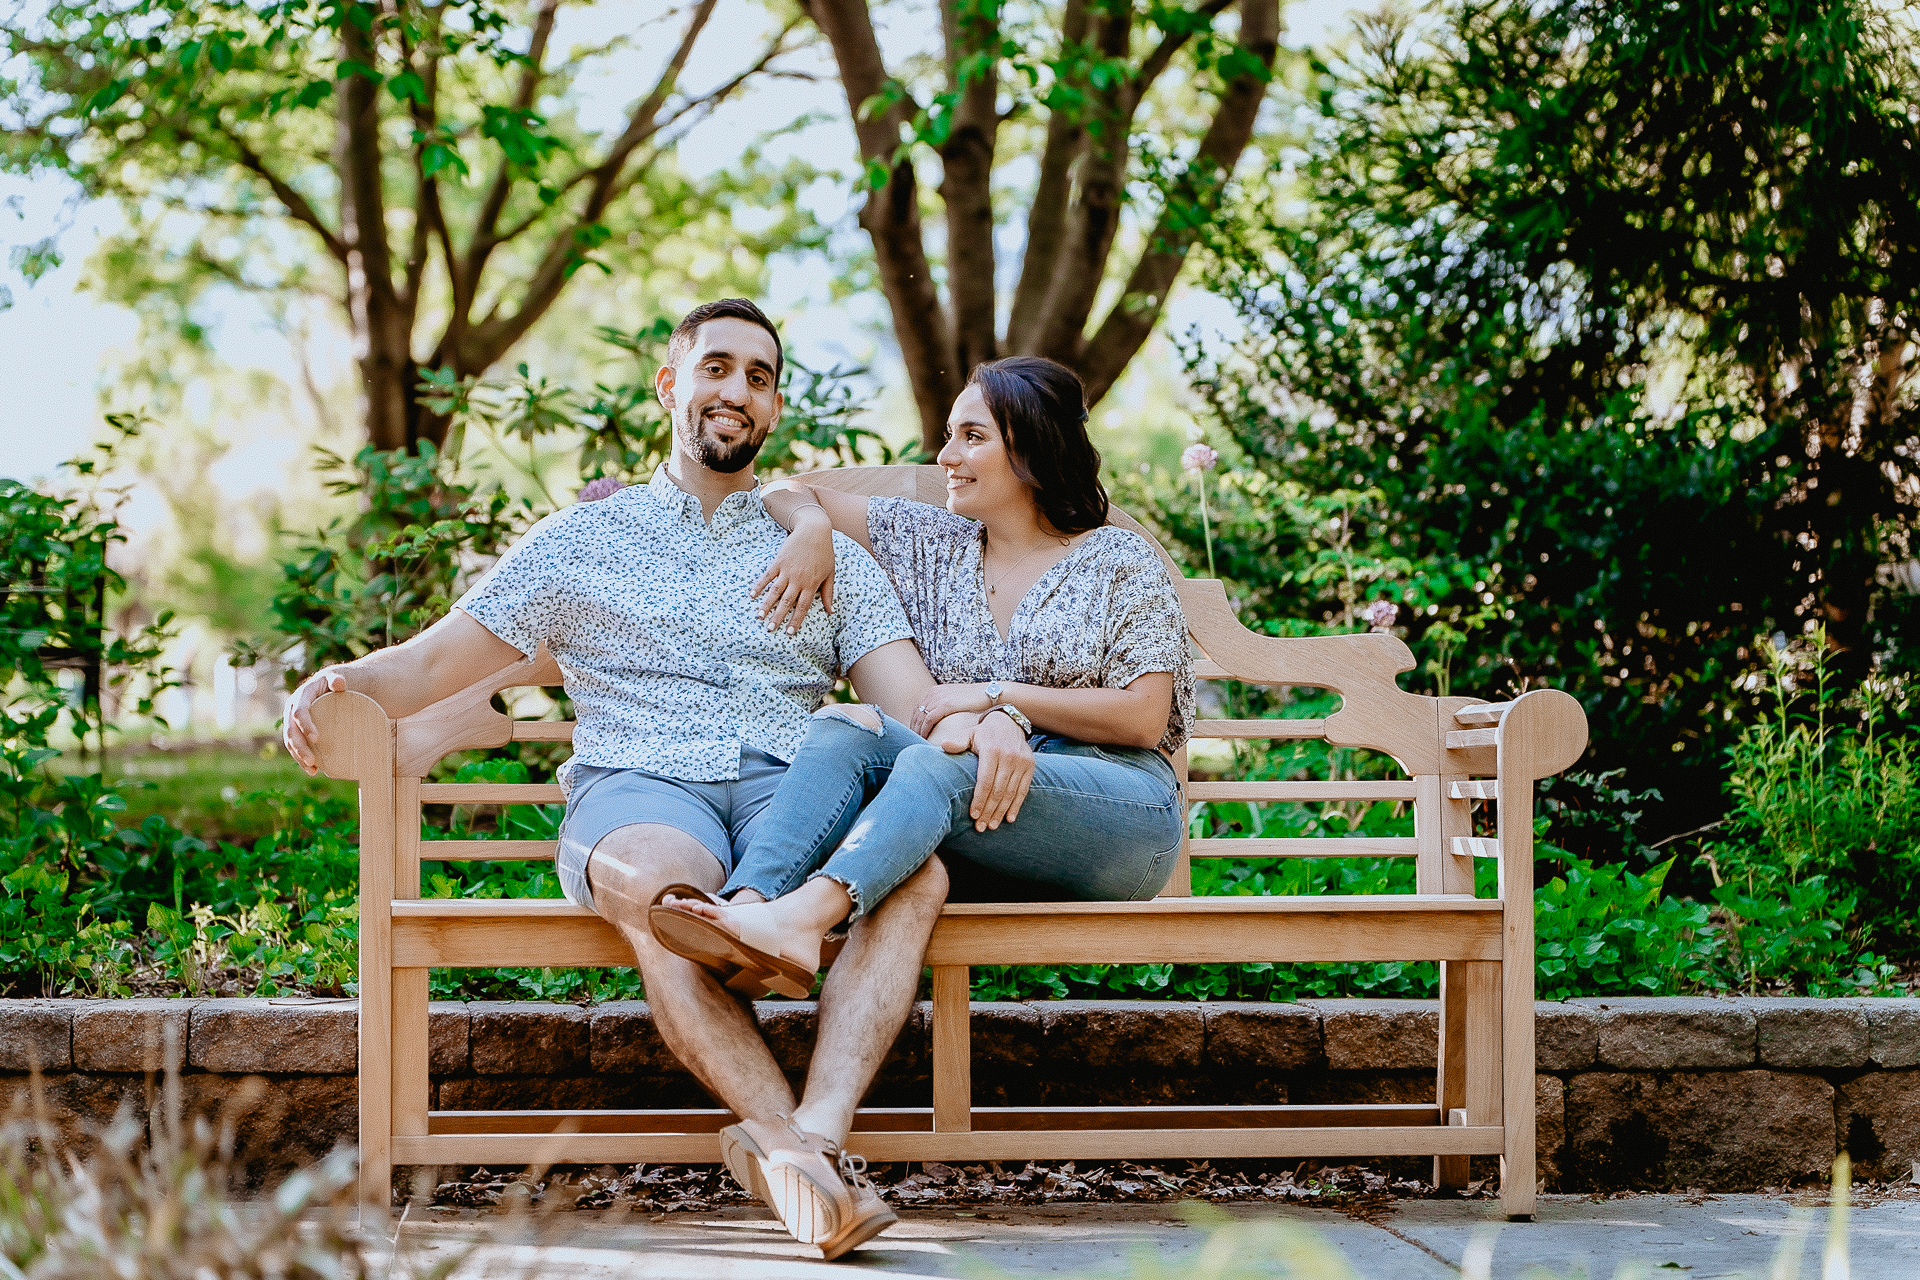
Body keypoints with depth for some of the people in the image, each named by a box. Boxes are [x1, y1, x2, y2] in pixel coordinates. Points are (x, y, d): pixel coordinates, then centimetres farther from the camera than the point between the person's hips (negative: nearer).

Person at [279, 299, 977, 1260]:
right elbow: (433, 664, 17)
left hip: (790, 789, 2)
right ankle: (809, 1153, -48)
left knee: (914, 875, -35)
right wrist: (342, 681, -7)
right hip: (636, 789, -1)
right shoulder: (578, 543, 22)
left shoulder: (830, 559, 25)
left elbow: (911, 707, 12)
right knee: (656, 885, -41)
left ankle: (807, 1139, -52)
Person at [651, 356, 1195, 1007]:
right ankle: (746, 903, -49)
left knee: (937, 766, -34)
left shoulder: (1122, 560, 7)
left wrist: (995, 696, -7)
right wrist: (813, 525, -2)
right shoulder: (934, 543, 18)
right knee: (844, 729, -23)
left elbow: (1145, 717, -2)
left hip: (1124, 816, -4)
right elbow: (787, 490, 23)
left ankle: (805, 915, -60)